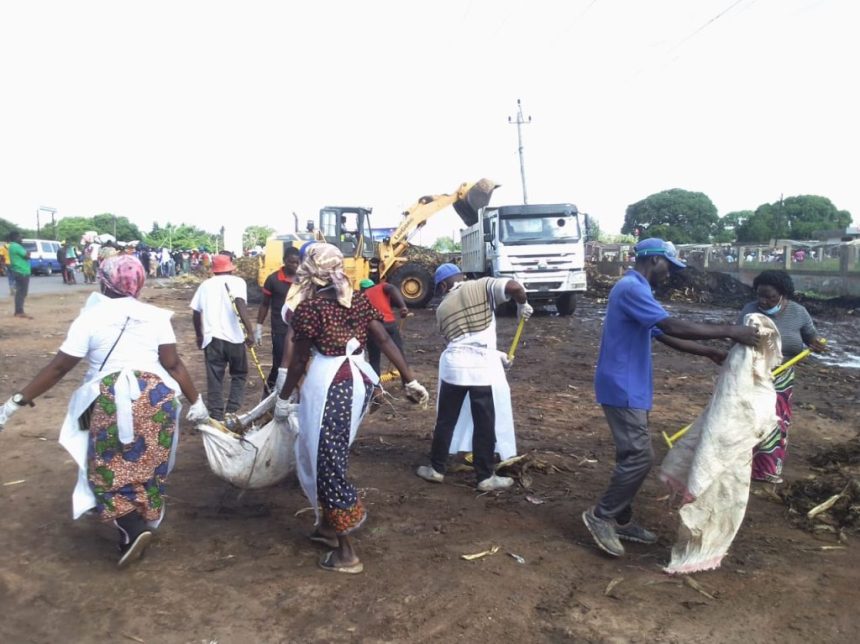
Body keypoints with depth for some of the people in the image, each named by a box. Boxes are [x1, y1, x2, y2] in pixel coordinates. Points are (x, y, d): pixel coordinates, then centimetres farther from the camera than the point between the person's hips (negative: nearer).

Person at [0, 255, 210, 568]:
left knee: (110, 470, 11)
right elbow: (173, 365, 3)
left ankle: (132, 530, -5)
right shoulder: (156, 316, 8)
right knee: (147, 467, 16)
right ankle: (142, 524, 23)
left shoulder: (91, 316, 2)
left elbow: (58, 367, 0)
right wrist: (196, 401, 8)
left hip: (110, 399, -3)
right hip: (156, 396, 3)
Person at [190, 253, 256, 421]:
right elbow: (240, 305, -17)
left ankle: (217, 417, 10)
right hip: (234, 337, -2)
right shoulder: (237, 281, 0)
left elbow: (196, 313, 12)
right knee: (239, 375, 16)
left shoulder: (205, 284, 12)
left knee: (214, 379, 9)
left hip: (212, 338, 3)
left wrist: (199, 335, 26)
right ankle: (231, 411, 6)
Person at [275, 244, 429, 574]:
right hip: (360, 380, 7)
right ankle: (328, 525, 35)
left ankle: (345, 553, 7)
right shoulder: (358, 301, 7)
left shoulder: (309, 307, -9)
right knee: (325, 454, 23)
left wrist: (283, 399, 8)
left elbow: (299, 360, -5)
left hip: (329, 385, -7)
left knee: (327, 462, 2)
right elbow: (386, 341, 2)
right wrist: (410, 380, 5)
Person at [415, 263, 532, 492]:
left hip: (454, 365, 3)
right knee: (485, 424, 7)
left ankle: (436, 469, 27)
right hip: (484, 367, -3)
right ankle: (485, 477, 15)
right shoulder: (482, 286, 3)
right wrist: (523, 305, 6)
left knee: (446, 420, 16)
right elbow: (513, 286, -14)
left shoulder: (442, 308, 15)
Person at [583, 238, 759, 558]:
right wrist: (728, 331, -18)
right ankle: (601, 516, 3)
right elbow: (673, 327, -24)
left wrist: (711, 353, 16)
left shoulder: (636, 290, 18)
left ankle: (621, 520, 22)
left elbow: (667, 337, 21)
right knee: (640, 456, -8)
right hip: (623, 389, -11)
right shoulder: (631, 288, -16)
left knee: (632, 455, 13)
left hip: (631, 388, 11)